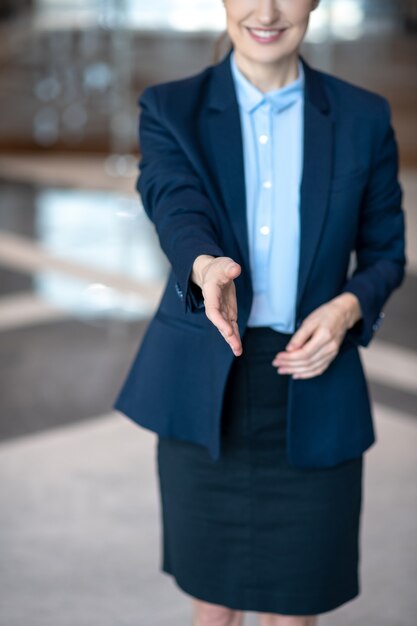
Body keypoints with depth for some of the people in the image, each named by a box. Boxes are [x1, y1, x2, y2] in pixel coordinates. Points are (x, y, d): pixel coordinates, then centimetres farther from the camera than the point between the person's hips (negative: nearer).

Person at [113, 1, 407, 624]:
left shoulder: (363, 117, 3)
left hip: (312, 391, 0)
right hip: (203, 386, 0)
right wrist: (206, 267, -40)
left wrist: (348, 307, -14)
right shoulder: (169, 108, 0)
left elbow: (384, 252, 8)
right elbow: (176, 210, -17)